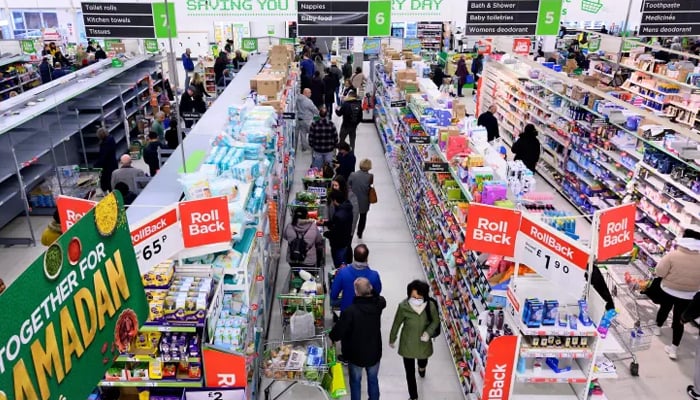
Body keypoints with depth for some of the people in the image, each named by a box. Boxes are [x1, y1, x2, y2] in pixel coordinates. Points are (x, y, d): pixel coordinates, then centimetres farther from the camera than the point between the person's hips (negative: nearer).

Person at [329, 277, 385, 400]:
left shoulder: (350, 311, -30)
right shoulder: (377, 304, -16)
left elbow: (338, 332, -21)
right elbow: (381, 299, 11)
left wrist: (331, 336, 0)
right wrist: (370, 290, 8)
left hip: (355, 354, -3)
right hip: (374, 352, 3)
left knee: (355, 381, 19)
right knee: (373, 380, 23)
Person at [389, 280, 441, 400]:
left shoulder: (430, 306, -25)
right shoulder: (403, 306, -27)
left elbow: (436, 321, -5)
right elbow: (396, 324, -10)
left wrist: (428, 332, -24)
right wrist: (392, 339, 5)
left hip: (423, 343, 2)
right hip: (407, 344, -2)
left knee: (423, 363, 31)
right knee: (410, 373, 11)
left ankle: (421, 367, 70)